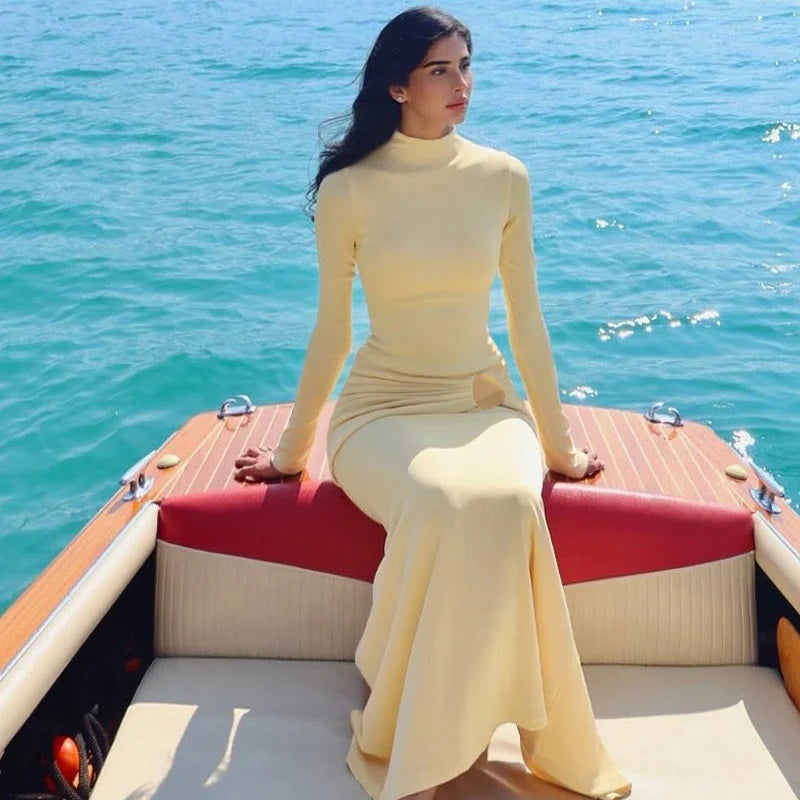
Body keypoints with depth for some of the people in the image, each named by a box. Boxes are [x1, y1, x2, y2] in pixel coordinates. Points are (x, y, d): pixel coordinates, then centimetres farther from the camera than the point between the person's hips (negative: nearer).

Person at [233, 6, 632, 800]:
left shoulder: (503, 178, 1)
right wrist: (291, 451, 9)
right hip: (383, 407, -2)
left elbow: (526, 320, 6)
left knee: (506, 501, -34)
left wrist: (556, 442, 11)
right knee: (445, 504, -36)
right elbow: (330, 332, 3)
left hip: (486, 402, 2)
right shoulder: (348, 190, -5)